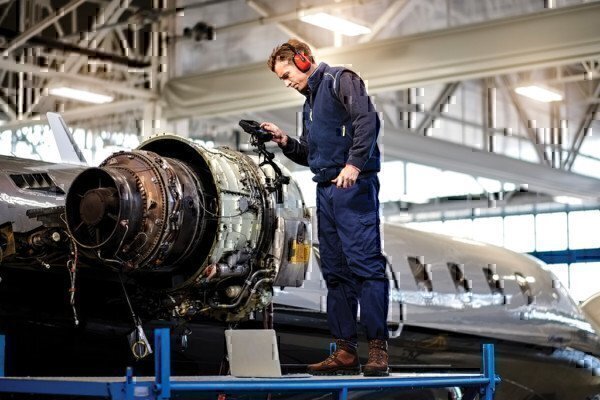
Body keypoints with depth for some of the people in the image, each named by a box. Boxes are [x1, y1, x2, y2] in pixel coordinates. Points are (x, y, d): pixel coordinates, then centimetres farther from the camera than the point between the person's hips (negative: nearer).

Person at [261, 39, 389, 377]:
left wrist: (354, 164, -24)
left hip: (353, 187, -9)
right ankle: (346, 351, 9)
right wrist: (285, 142, 10)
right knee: (336, 272, 6)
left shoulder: (340, 80, 0)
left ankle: (378, 348, -13)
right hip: (326, 190, 10)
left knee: (366, 264, -13)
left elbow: (368, 118, -16)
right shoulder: (309, 102, 26)